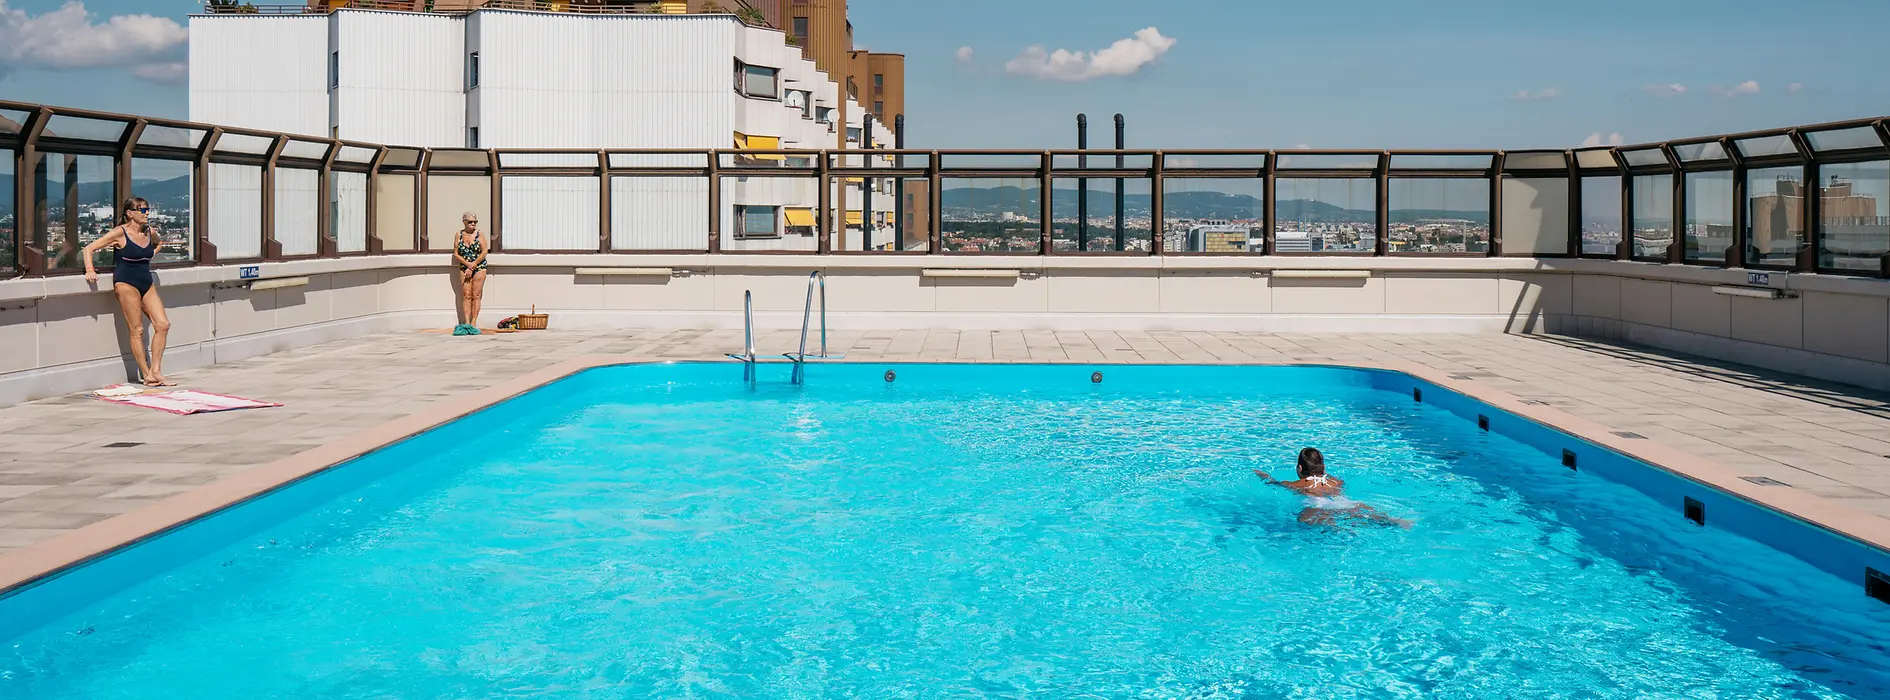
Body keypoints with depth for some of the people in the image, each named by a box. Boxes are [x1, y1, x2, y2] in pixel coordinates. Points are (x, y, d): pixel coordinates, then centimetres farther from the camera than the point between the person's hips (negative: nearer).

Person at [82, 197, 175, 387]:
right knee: (137, 330, -4)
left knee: (163, 324, -3)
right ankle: (146, 375, 0)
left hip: (147, 283, 7)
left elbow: (159, 243, 34)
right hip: (126, 284, -7)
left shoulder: (150, 232, 7)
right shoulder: (120, 233, -9)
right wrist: (90, 270, -20)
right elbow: (89, 249, -8)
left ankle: (156, 371, 3)